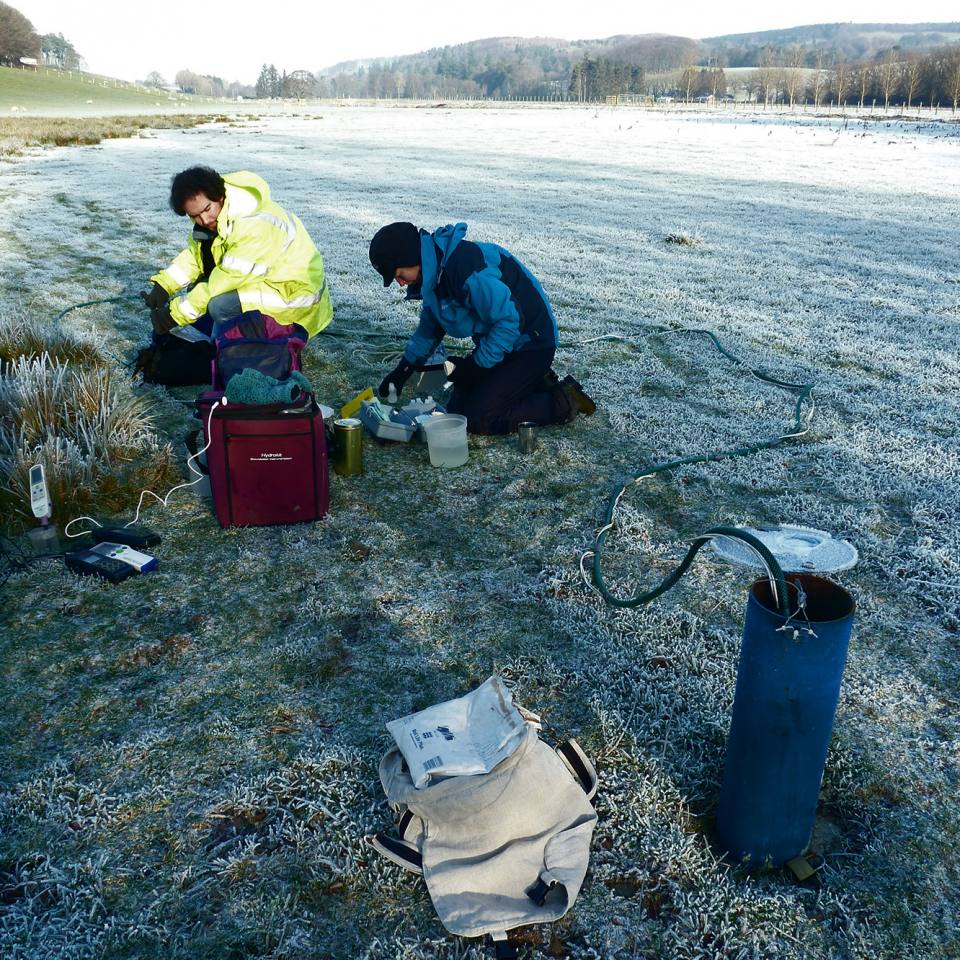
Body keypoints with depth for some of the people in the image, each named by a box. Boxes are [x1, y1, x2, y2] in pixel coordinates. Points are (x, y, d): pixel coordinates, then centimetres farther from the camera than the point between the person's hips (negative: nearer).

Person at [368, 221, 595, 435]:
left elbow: (509, 320, -28)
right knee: (457, 411, 8)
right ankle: (538, 384, 16)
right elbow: (431, 324, 16)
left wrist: (476, 364, -19)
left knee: (477, 419, -14)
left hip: (530, 343, -10)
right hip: (496, 343, 10)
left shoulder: (464, 267, -30)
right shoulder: (435, 267, 2)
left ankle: (562, 401, -3)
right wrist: (405, 367, 10)